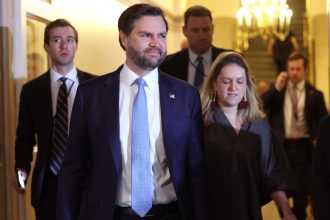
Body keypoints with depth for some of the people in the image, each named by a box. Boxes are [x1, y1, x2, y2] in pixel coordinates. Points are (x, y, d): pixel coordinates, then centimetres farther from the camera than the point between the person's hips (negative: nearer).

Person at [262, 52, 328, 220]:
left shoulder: (315, 94, 2)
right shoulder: (277, 89, 6)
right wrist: (276, 88, -13)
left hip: (303, 146, -1)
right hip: (280, 145, 1)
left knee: (302, 190, 3)